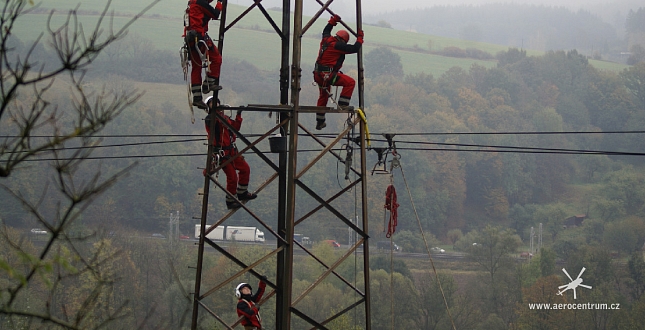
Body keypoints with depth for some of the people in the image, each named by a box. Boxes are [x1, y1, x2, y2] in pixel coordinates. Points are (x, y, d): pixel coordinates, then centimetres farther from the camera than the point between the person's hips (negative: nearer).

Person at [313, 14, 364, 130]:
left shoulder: (326, 40, 10)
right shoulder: (338, 46, -13)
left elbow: (326, 31, 35)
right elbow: (354, 49, -13)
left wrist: (333, 21, 41)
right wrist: (360, 38, 3)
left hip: (318, 75, 9)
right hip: (328, 74, -9)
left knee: (323, 96, 24)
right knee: (350, 82, -9)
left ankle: (320, 122, 31)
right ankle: (342, 104, -13)